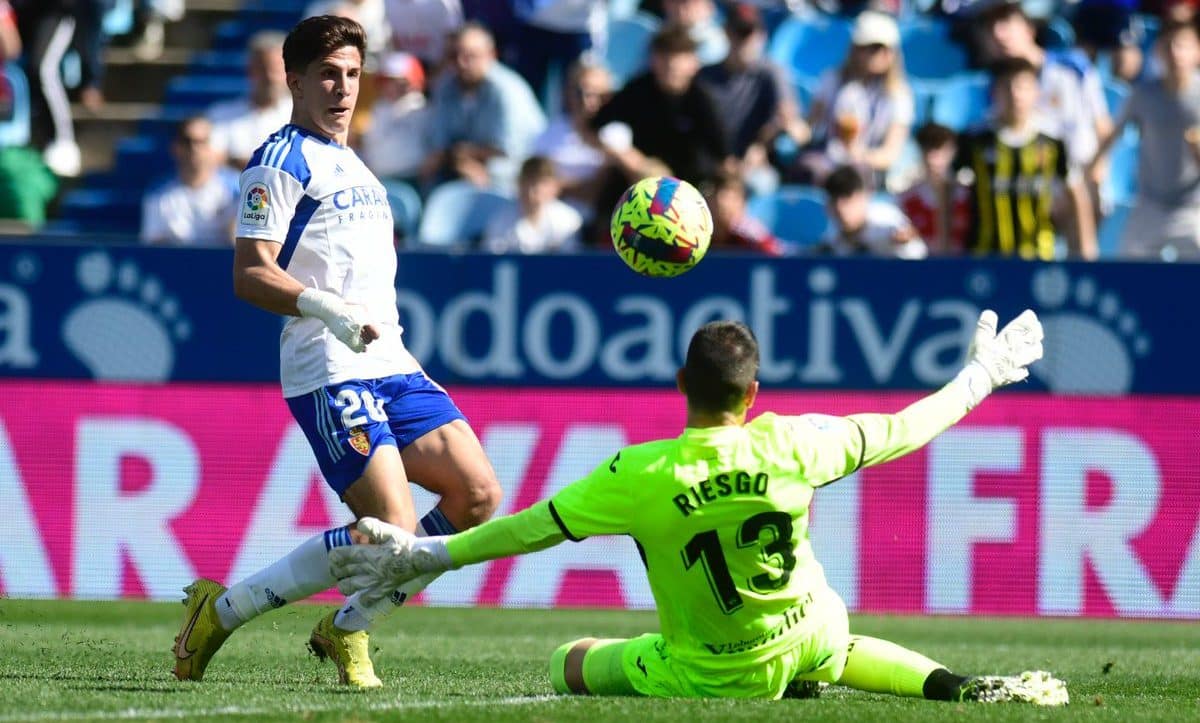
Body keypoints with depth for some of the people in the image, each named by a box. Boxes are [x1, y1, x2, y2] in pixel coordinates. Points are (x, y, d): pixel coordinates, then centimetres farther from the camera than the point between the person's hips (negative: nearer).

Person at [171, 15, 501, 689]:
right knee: (394, 532, -19)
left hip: (392, 365, 9)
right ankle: (223, 609, -7)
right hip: (331, 374, -9)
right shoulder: (282, 161, -6)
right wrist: (328, 310, -27)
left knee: (479, 494, -3)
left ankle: (348, 629, 8)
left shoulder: (352, 165, 23)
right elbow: (251, 274, -15)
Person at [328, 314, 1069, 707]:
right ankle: (956, 687, 9)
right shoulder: (791, 444, -17)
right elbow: (901, 431, -3)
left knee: (571, 664, 16)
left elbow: (534, 527, -15)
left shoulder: (641, 477, -24)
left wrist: (428, 555, -3)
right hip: (807, 638, 4)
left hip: (710, 675, -4)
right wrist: (978, 379, 15)